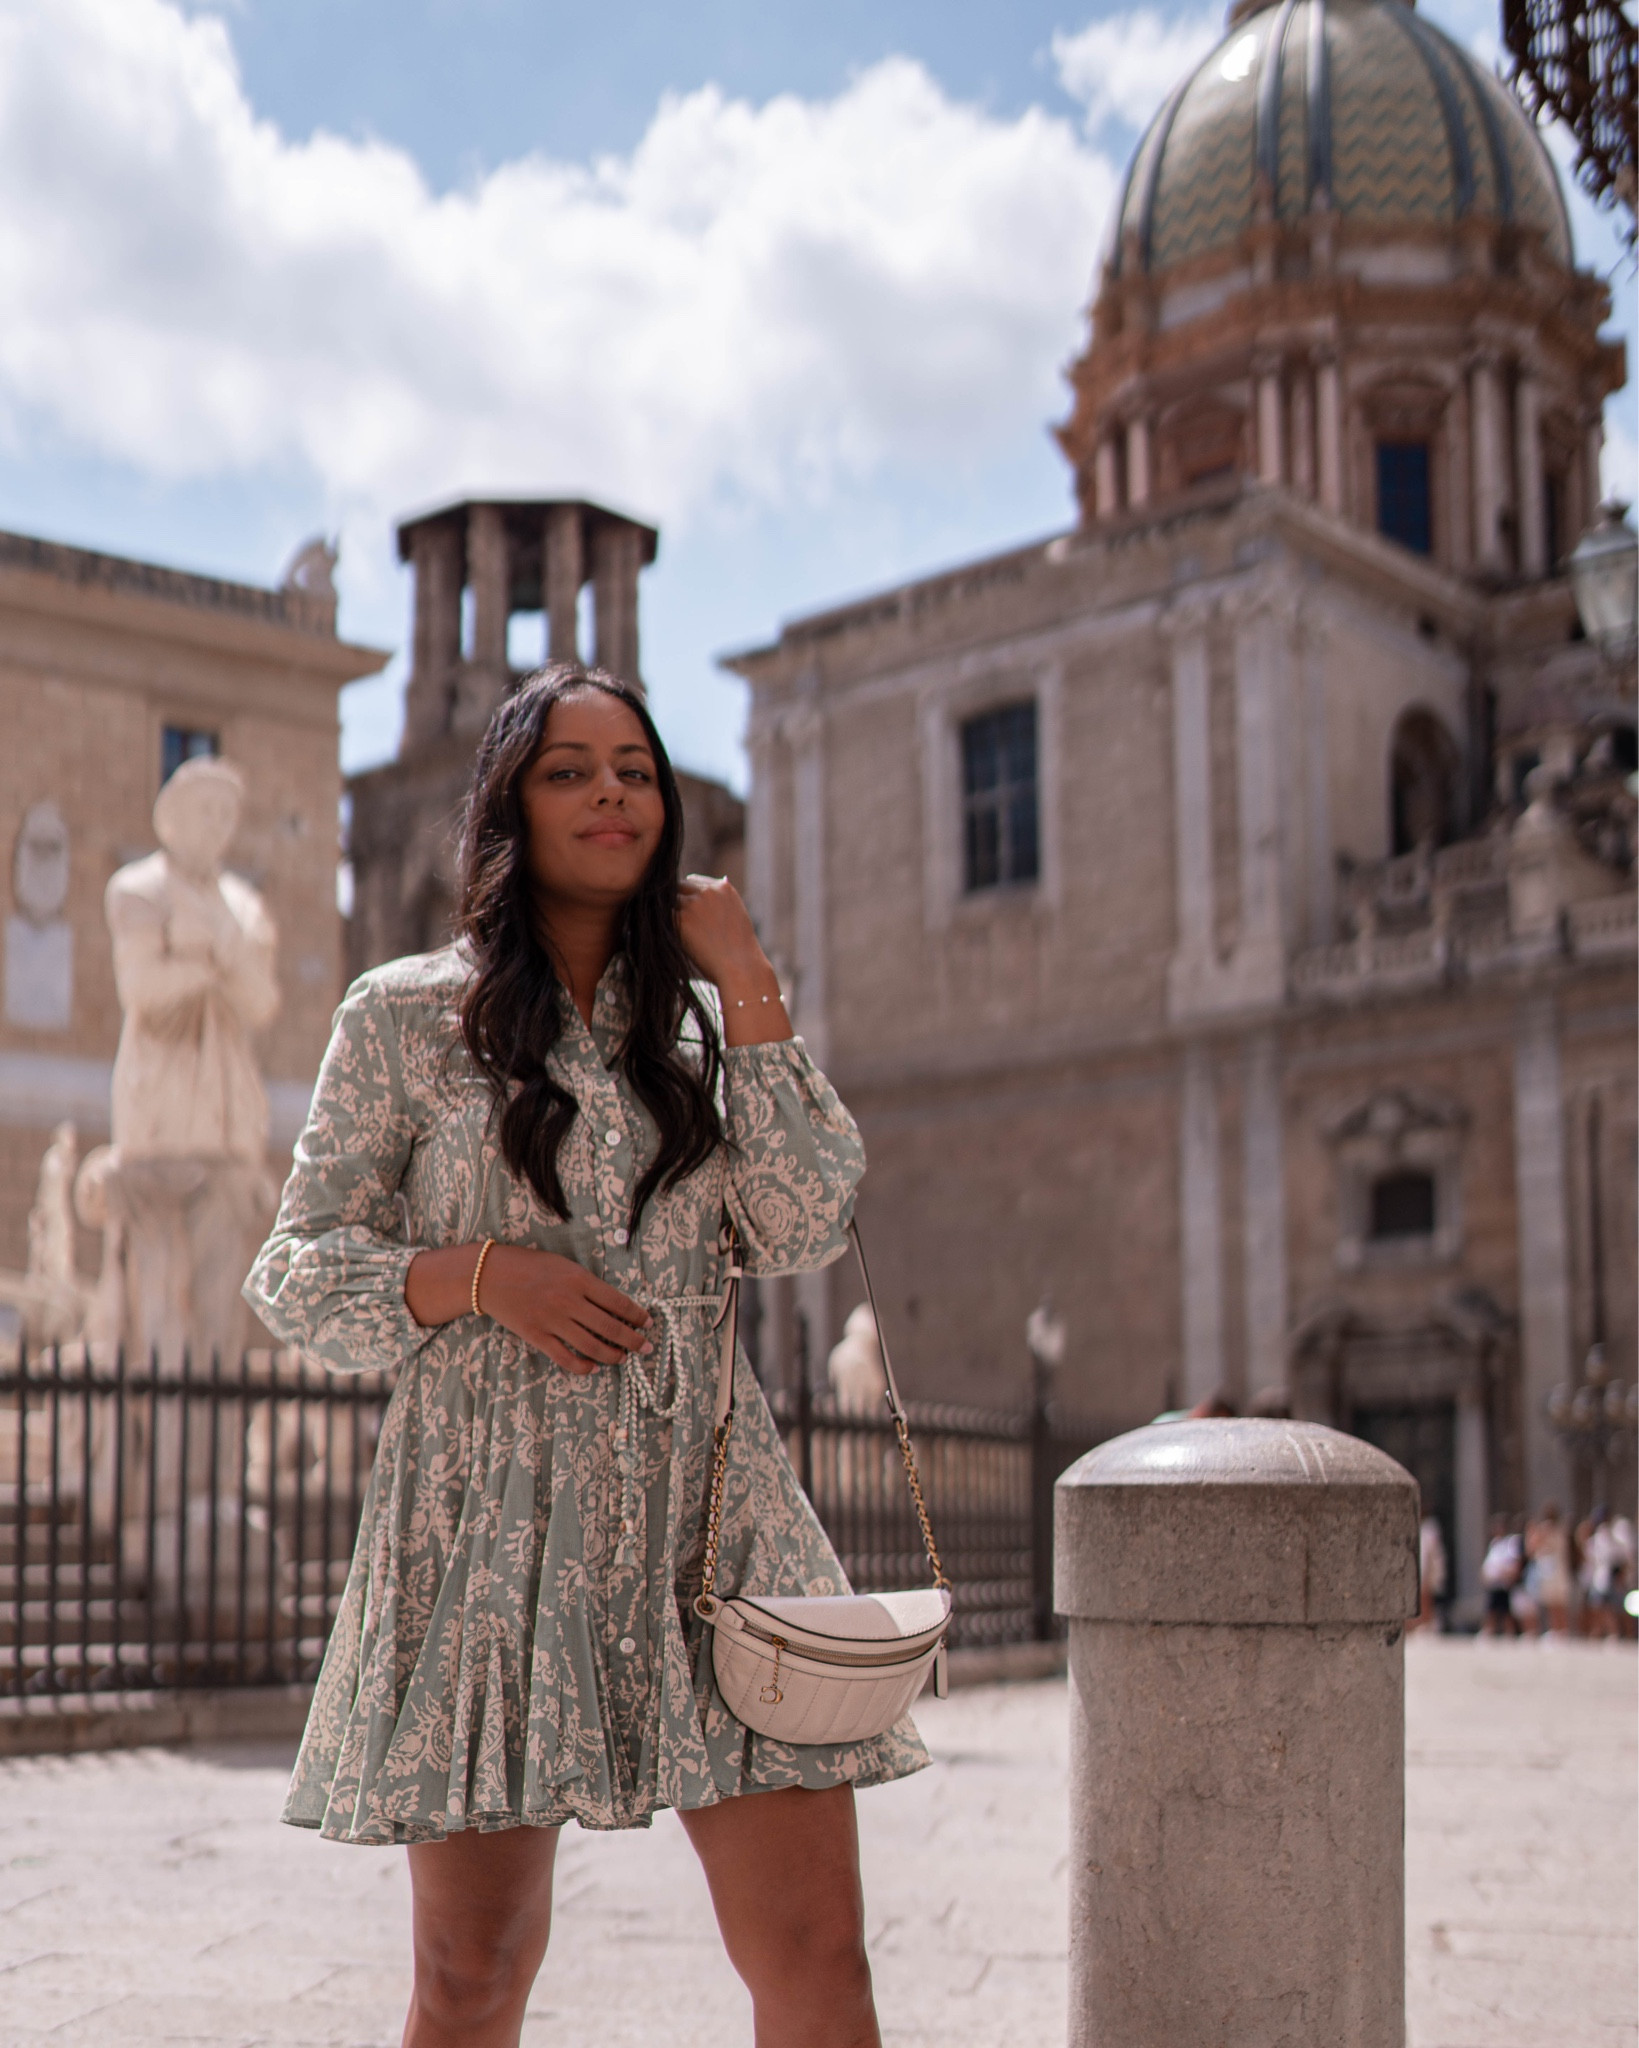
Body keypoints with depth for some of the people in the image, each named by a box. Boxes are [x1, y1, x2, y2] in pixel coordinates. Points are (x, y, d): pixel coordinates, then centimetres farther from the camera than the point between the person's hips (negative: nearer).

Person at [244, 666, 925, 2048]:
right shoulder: (406, 1016, 6)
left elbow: (805, 1234, 0)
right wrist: (480, 1274, -12)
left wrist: (748, 987, -1)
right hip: (489, 1512, -2)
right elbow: (296, 1275, 5)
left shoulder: (702, 1019, 14)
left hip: (701, 1501, 2)